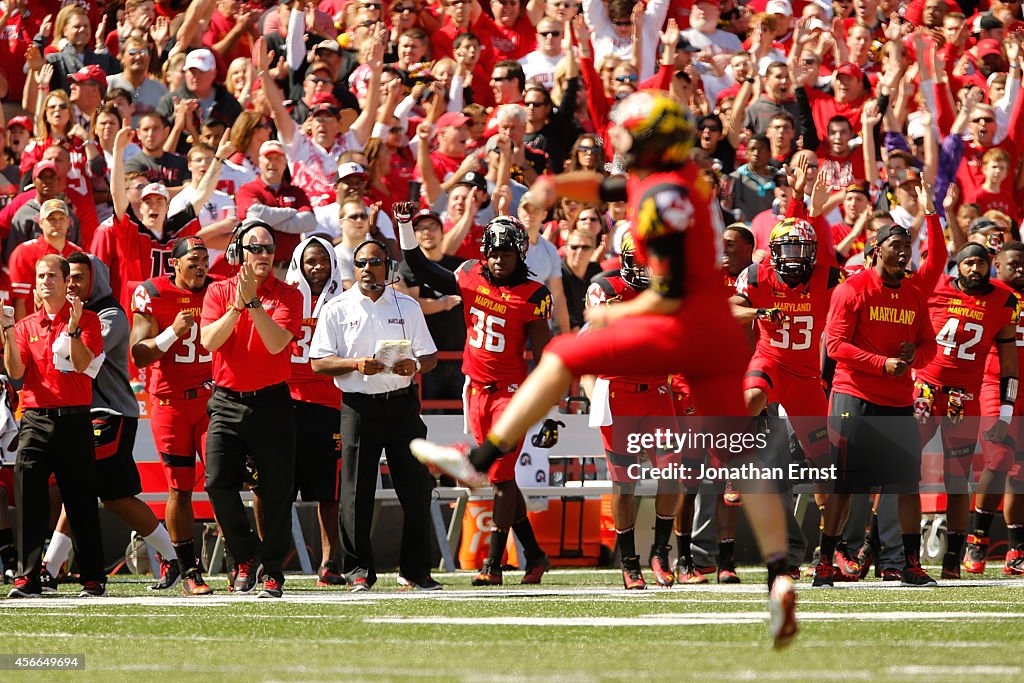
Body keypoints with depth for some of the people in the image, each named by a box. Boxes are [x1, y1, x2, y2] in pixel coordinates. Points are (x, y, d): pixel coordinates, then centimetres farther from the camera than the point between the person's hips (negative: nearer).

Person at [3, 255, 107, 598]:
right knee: (28, 497, -7)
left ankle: (93, 579, 6)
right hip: (35, 418, 2)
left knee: (81, 501, 1)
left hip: (73, 418, -2)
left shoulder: (87, 319, 4)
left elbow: (81, 364, -9)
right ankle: (28, 577, -7)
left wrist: (73, 327, -20)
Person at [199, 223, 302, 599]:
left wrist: (254, 303, -20)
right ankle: (247, 554, 12)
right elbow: (210, 341, -8)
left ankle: (273, 572, 10)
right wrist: (237, 305, -18)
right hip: (227, 402, 1)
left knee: (277, 492, -2)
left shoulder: (288, 296, 1)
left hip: (272, 402, -1)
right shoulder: (218, 292, 6)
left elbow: (276, 343, -14)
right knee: (218, 483, -11)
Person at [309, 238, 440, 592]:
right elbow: (319, 362, 0)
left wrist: (415, 365, -12)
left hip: (403, 403, 2)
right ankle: (359, 571, 5)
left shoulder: (408, 307, 11)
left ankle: (415, 570, 10)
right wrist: (356, 364, -16)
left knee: (416, 489, 1)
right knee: (357, 491, -2)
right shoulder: (337, 310, 5)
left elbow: (430, 356, 11)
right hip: (359, 406, -2)